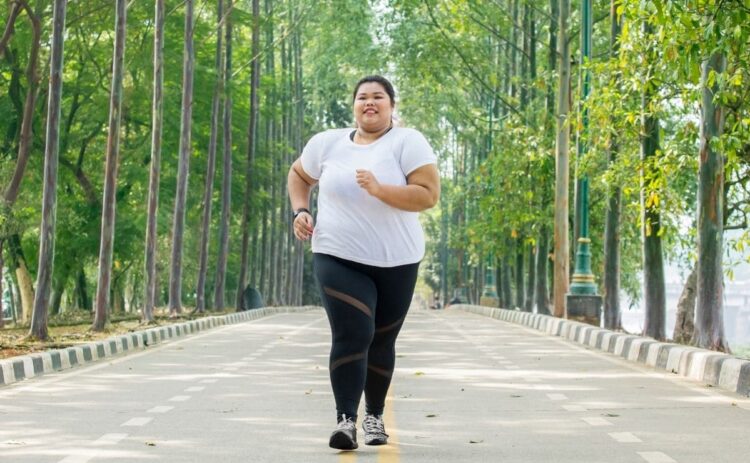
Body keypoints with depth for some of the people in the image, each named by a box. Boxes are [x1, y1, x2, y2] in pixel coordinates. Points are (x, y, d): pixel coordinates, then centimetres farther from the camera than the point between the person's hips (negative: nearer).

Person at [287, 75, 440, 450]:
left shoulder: (408, 142, -7)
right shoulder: (327, 143, 4)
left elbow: (429, 194, -16)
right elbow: (298, 174, 22)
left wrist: (379, 189, -25)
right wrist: (300, 210, 5)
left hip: (395, 262, 0)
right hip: (339, 259, 0)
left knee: (381, 341, 13)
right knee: (351, 336, -16)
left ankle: (374, 415, 30)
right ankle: (346, 420, -17)